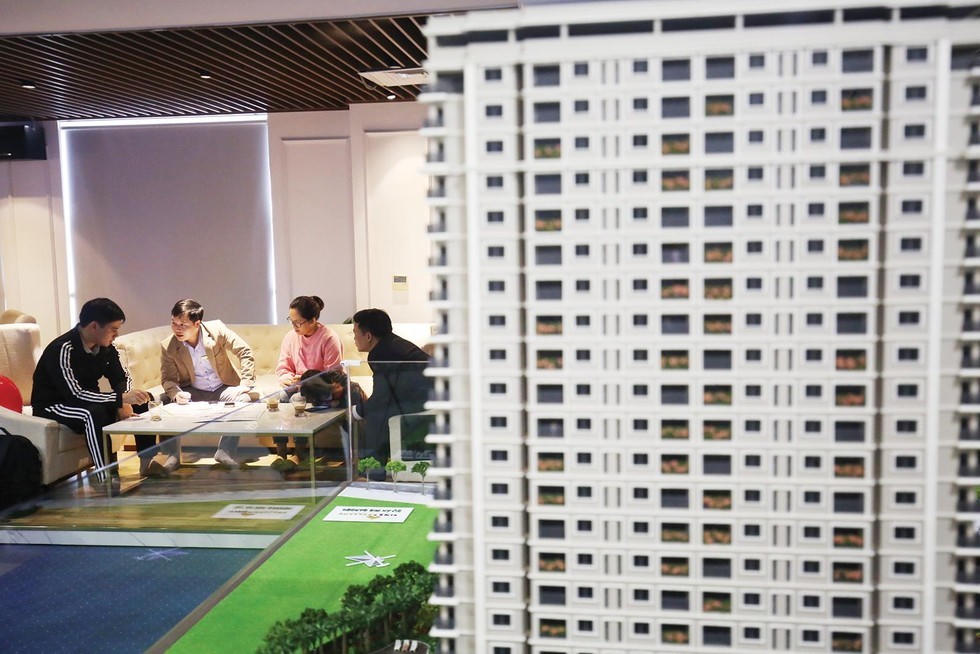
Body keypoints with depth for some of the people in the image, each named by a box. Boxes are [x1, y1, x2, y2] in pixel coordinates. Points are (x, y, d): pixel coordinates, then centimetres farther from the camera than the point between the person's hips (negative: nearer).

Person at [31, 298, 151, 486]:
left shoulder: (105, 347, -4)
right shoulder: (63, 349, -27)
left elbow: (123, 377, 5)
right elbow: (75, 394, -33)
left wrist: (124, 402, -17)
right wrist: (121, 398, -37)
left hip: (89, 401, 8)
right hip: (53, 406, -8)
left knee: (141, 402, -6)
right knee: (94, 413, -37)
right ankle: (107, 480, -36)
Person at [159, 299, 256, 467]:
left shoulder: (216, 329, -15)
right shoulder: (168, 346, -12)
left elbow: (244, 352, -9)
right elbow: (168, 379, -5)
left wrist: (246, 384, -16)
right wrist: (176, 394, -28)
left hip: (223, 388, -1)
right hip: (193, 392, 1)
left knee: (245, 398, -30)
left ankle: (225, 451, -20)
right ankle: (173, 455, -13)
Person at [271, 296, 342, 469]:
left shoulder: (329, 338, -11)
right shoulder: (290, 337, 6)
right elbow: (282, 368, 12)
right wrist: (286, 377, -13)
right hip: (296, 384, 5)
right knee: (278, 397, -27)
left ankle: (301, 453, -21)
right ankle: (280, 453, -25)